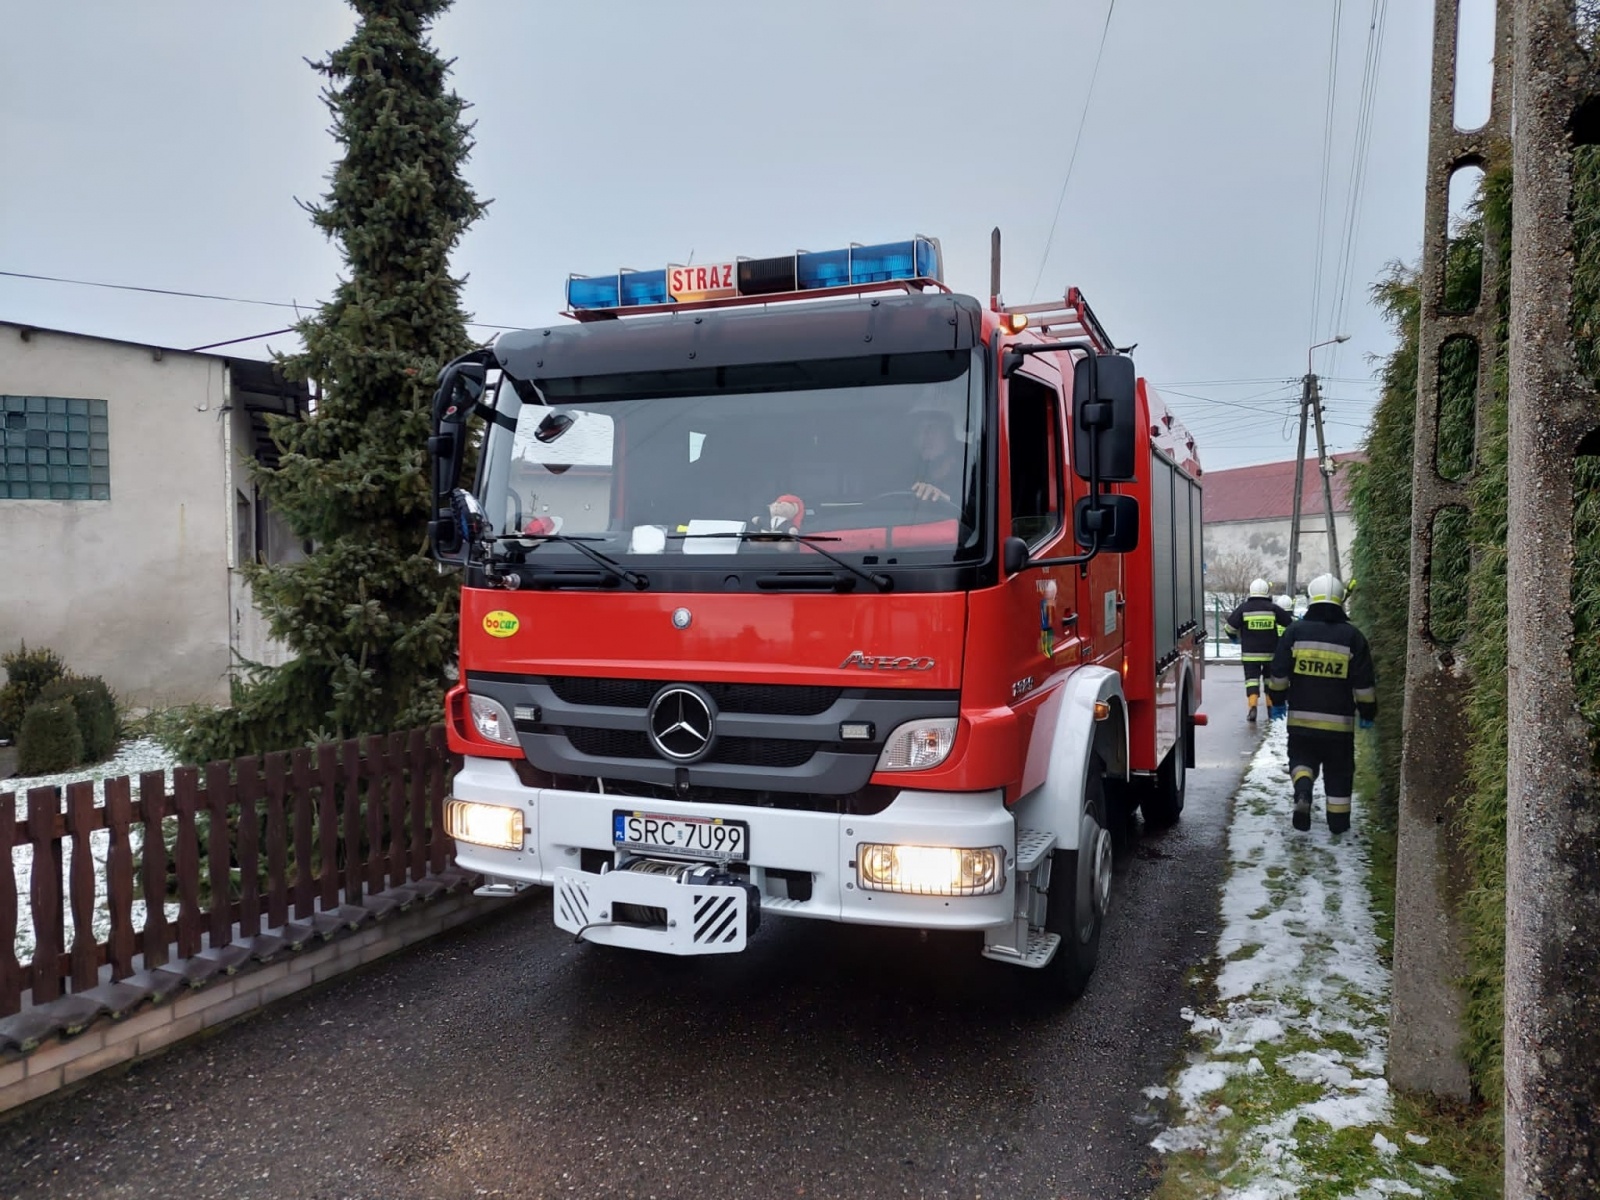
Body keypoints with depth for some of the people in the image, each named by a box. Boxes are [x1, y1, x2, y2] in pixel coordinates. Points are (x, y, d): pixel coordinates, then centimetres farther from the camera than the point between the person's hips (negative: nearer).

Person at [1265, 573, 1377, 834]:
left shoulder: (1295, 631, -3)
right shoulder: (1351, 636, -3)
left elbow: (1278, 673, -2)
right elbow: (1364, 683, -1)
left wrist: (1277, 702, 11)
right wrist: (1368, 713, 10)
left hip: (1301, 717, 0)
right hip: (1339, 720, 0)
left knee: (1302, 758, 16)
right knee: (1338, 772, 13)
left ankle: (1302, 791, -11)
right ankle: (1338, 821, 18)